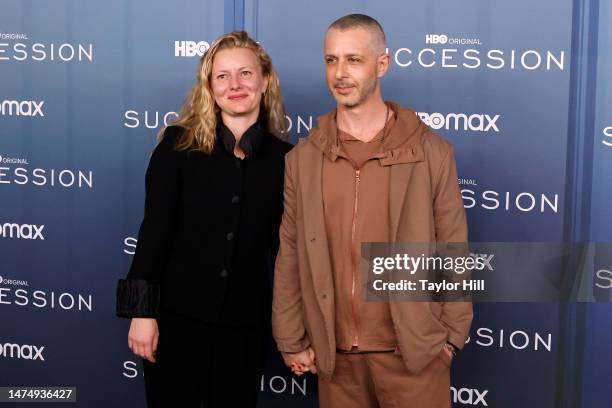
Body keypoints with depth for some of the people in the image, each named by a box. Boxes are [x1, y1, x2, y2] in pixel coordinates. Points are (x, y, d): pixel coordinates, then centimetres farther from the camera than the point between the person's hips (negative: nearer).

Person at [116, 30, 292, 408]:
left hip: (246, 322, 2)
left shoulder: (284, 158, 3)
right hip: (178, 314, -1)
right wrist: (142, 310, -10)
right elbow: (154, 229, -5)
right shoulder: (178, 144, -2)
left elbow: (282, 247, 6)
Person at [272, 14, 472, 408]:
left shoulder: (433, 152, -5)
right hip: (334, 356, 2)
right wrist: (291, 341, 3)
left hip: (415, 352, -2)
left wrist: (452, 334, -1)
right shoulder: (301, 158, 1)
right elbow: (289, 256, 3)